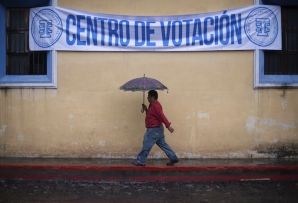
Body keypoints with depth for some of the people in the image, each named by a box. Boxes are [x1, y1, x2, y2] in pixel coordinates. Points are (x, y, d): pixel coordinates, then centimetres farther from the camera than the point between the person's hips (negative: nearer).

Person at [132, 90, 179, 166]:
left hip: (154, 130, -11)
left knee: (146, 145, -3)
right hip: (156, 129, 11)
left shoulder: (155, 105, -17)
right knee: (163, 145, 12)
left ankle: (140, 162, 4)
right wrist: (146, 110, 8)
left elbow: (162, 116, -25)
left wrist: (168, 126, -30)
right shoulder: (153, 105, 15)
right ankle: (173, 158, 14)